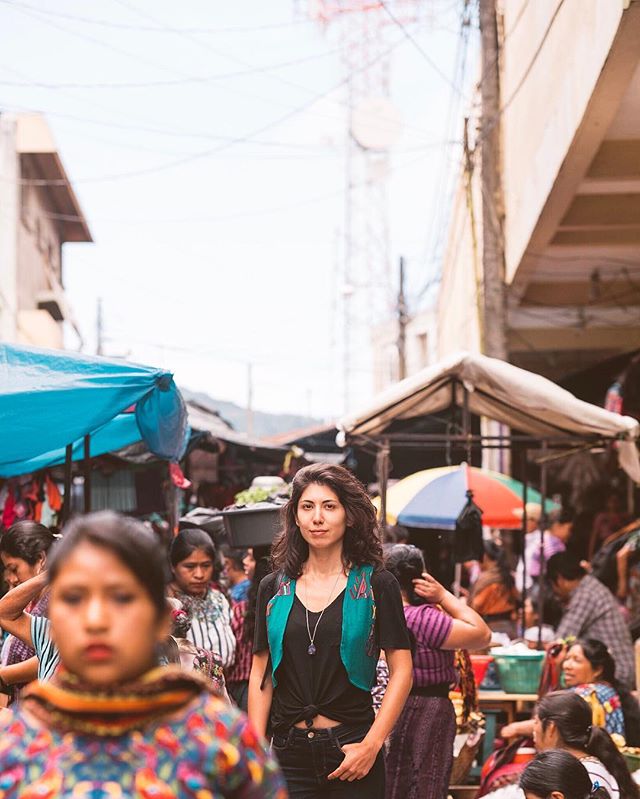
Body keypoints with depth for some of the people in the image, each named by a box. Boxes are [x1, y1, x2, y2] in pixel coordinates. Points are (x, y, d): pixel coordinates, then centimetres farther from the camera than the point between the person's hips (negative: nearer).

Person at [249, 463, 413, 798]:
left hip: (352, 751, -2)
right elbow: (260, 674, 9)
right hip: (289, 754, 2)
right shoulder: (274, 588, 8)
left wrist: (371, 745, -11)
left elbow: (401, 672, -3)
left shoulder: (376, 585, 0)